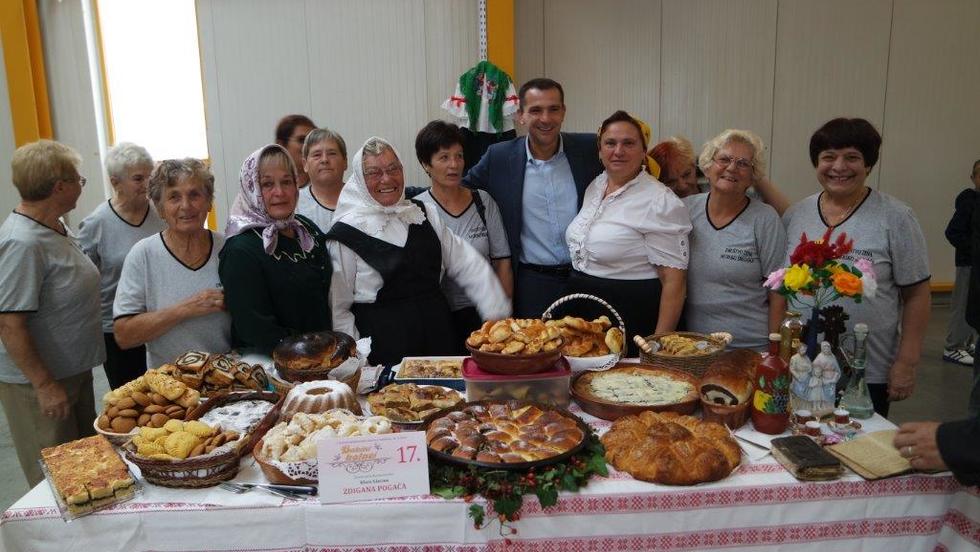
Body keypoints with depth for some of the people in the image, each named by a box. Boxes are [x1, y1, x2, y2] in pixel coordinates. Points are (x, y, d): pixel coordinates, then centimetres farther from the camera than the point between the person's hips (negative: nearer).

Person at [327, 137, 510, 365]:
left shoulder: (424, 214, 7)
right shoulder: (345, 234, -6)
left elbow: (468, 265, 6)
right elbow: (337, 310, -5)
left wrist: (497, 313, -2)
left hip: (439, 337, 4)